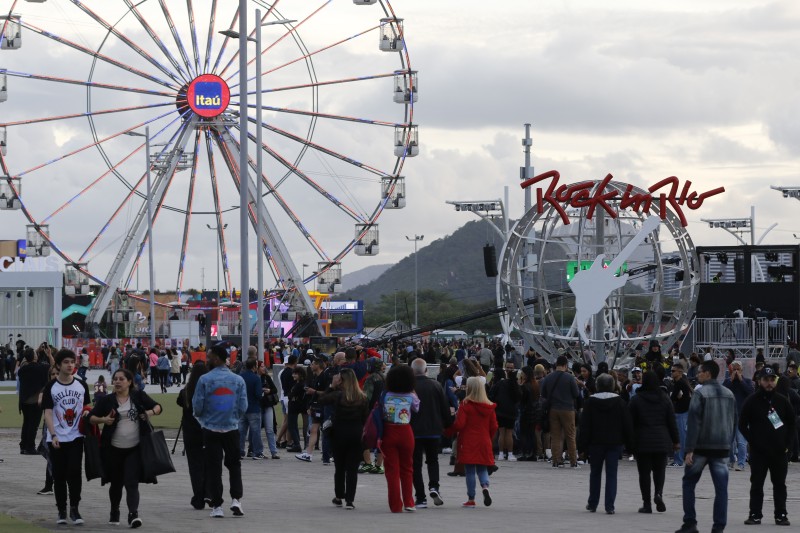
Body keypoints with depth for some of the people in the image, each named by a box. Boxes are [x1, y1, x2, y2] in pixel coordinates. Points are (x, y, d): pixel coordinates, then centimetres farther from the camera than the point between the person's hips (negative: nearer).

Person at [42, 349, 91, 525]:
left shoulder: (81, 386, 6)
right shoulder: (51, 387, -2)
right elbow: (48, 413, -5)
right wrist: (53, 435, -14)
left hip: (76, 437, 1)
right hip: (57, 438, -1)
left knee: (74, 472, -8)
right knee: (59, 475, 4)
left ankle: (74, 509, 2)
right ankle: (61, 511, 12)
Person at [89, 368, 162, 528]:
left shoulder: (139, 396, 3)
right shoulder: (107, 400, 3)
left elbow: (158, 407, 10)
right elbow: (91, 417, 4)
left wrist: (151, 412, -12)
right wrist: (102, 420, -16)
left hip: (135, 449, -2)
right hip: (114, 449, 2)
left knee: (131, 483, -11)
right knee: (116, 483, 14)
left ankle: (133, 514, -19)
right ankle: (114, 513, 33)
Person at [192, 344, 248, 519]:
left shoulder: (205, 380, -10)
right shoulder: (238, 380, -1)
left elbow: (197, 406, -8)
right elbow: (243, 407, -1)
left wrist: (200, 416, 15)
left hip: (211, 430, -2)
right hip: (232, 429, 2)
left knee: (213, 467, 5)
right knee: (234, 465, 16)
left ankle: (216, 506, 5)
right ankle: (236, 499, 3)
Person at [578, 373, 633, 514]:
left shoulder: (590, 402, -3)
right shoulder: (619, 402, -1)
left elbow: (584, 425, -4)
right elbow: (627, 424, 0)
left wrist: (583, 444, 0)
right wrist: (629, 443, 6)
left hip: (596, 444, 0)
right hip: (615, 443, 0)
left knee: (595, 473, 13)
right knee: (611, 475, 0)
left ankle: (592, 504, 19)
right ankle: (610, 506, -8)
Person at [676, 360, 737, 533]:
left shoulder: (700, 393, -10)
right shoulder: (729, 394, 9)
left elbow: (693, 422, -15)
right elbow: (734, 422, 14)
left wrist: (689, 450, -15)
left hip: (701, 447, -4)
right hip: (722, 447, 4)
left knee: (689, 483, 10)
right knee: (721, 488, 2)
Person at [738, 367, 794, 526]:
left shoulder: (782, 401, 6)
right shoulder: (751, 402, -2)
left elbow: (792, 423, 12)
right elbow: (742, 425, -1)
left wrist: (787, 444, 2)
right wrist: (753, 442, -8)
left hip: (779, 452, 2)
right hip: (758, 452, -2)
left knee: (780, 484, 6)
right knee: (756, 484, 1)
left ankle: (781, 515, 11)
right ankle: (755, 514, 6)